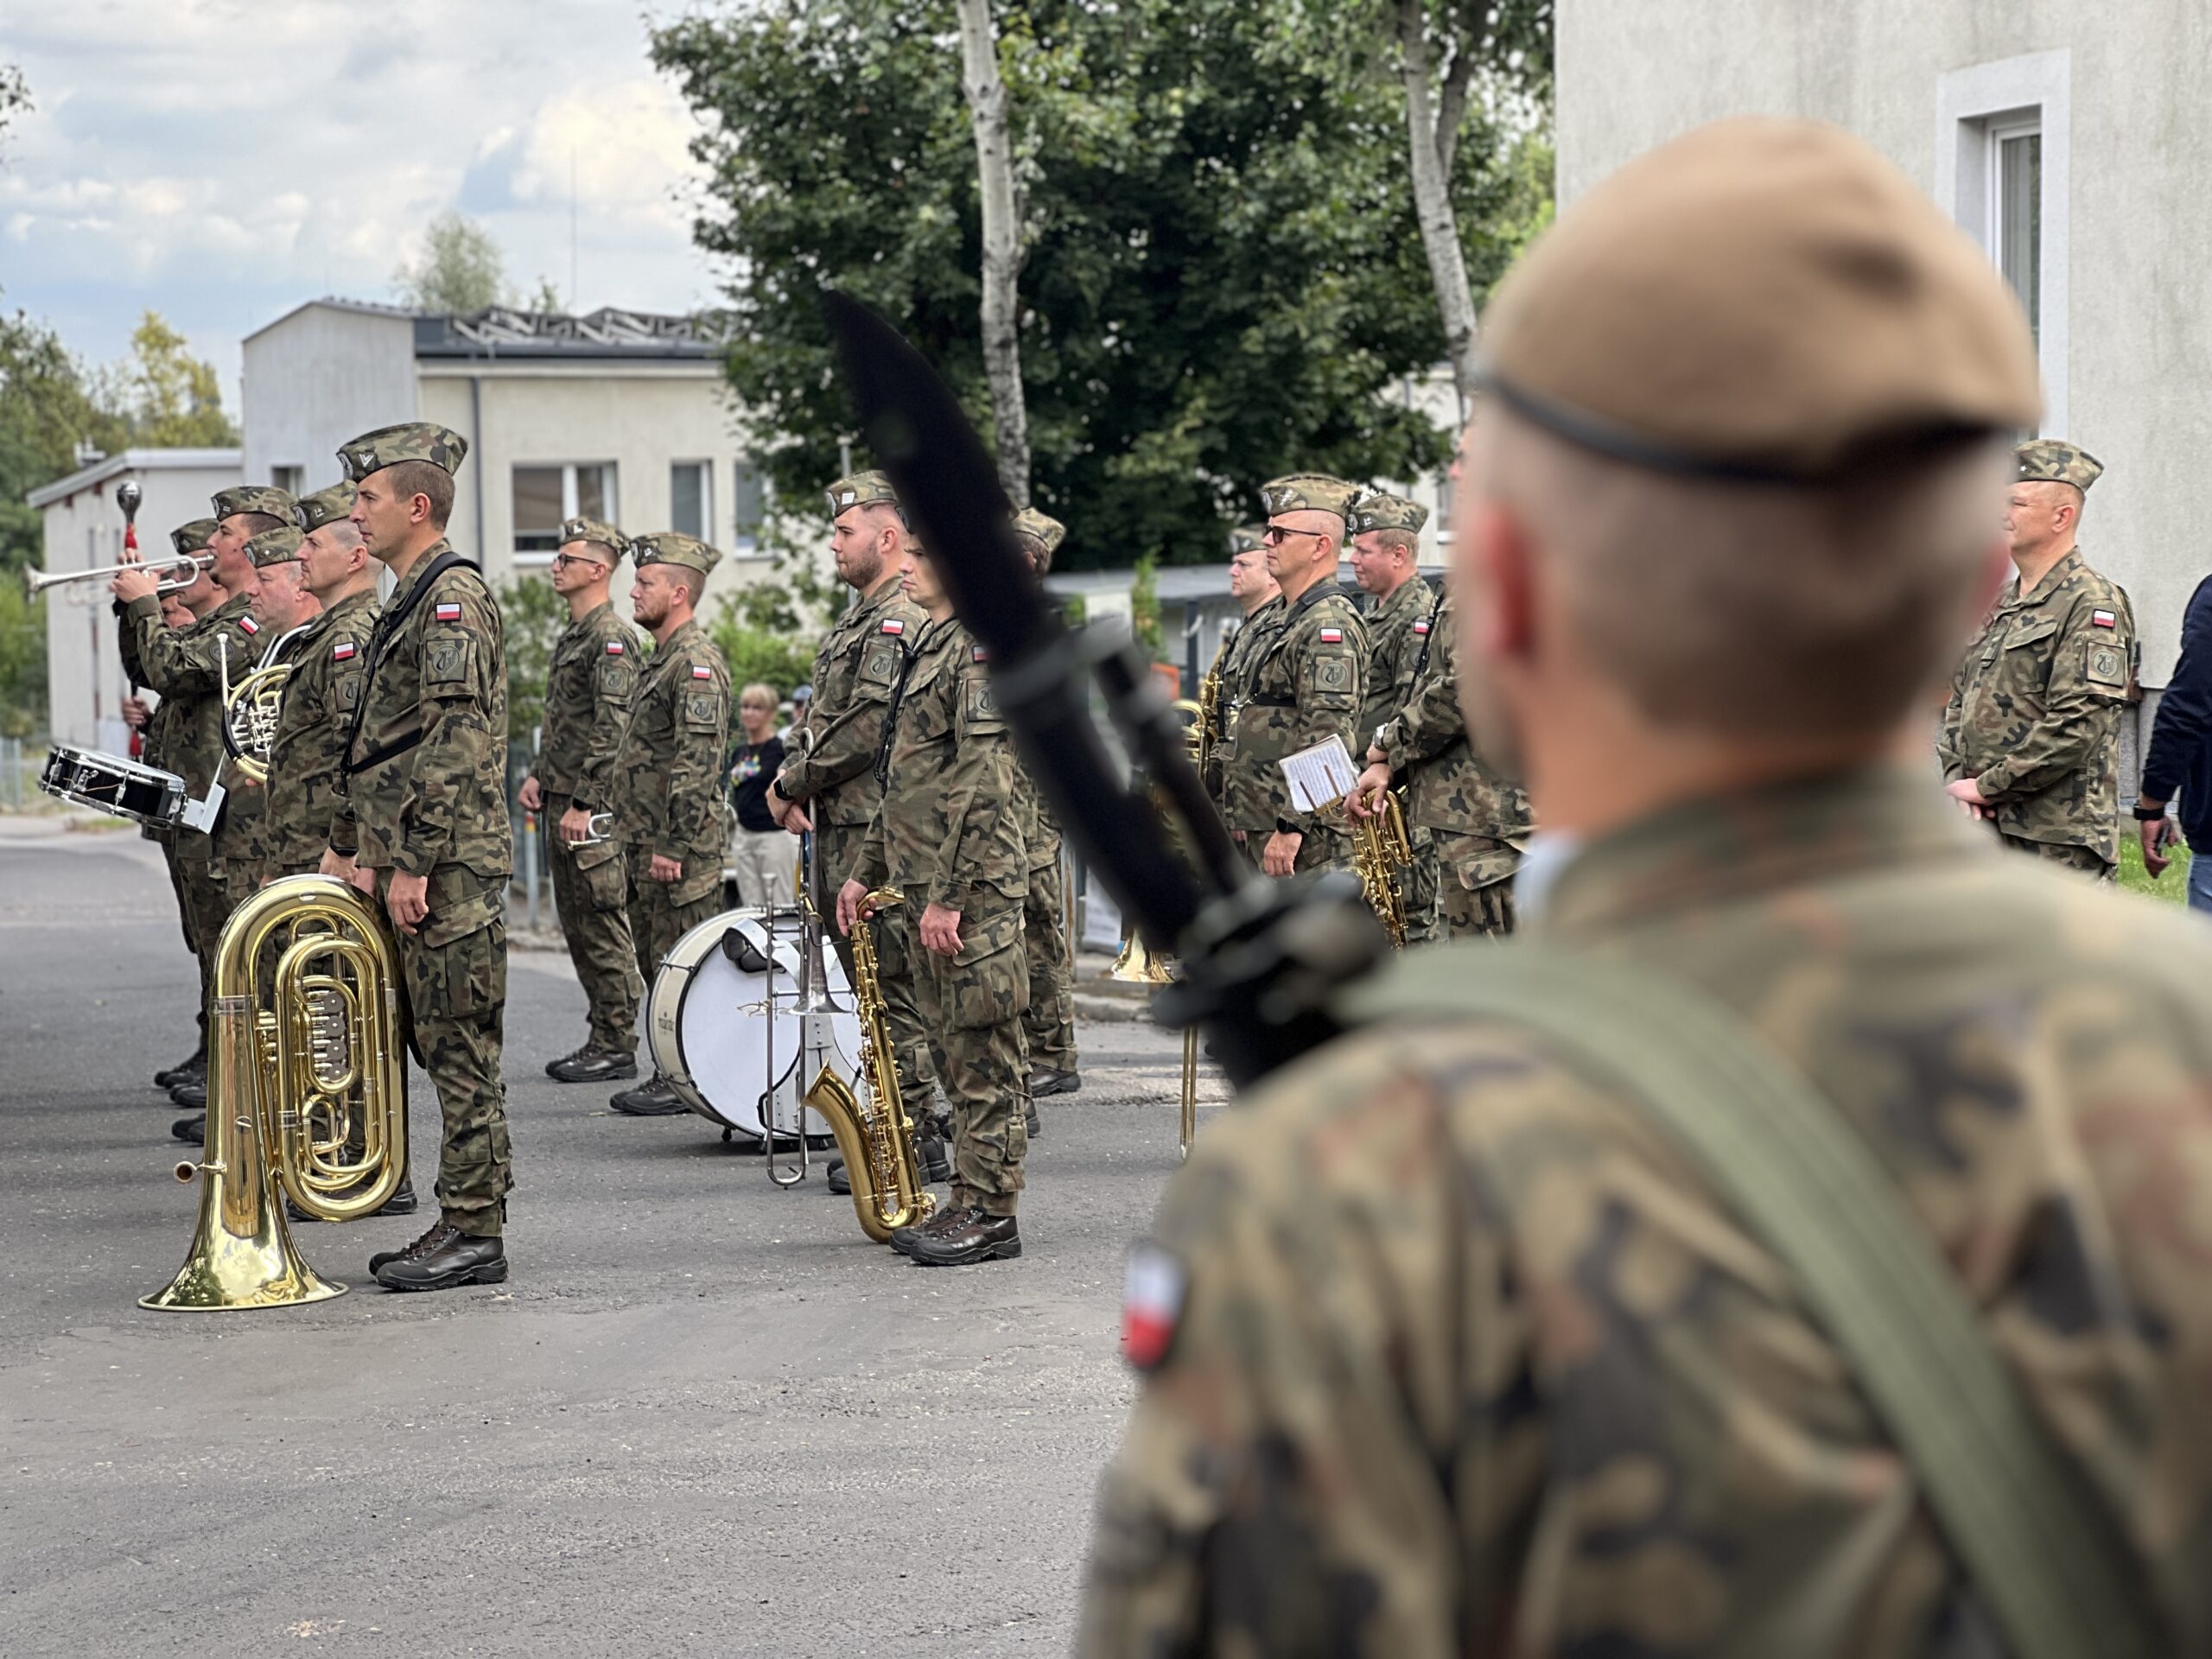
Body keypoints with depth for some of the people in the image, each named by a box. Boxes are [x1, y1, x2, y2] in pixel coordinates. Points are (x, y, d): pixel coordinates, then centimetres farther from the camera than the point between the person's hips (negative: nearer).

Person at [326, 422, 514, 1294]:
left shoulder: (453, 596, -13)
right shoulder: (408, 601, 19)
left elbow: (457, 741, -19)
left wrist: (415, 861, -21)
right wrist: (349, 843, 22)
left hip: (448, 869, -10)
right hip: (406, 862, 10)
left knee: (462, 1050, -6)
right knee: (442, 1048, 12)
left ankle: (474, 1233, -2)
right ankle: (463, 1223, 17)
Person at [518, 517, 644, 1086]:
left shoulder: (612, 637, -13)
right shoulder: (571, 635, 18)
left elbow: (612, 729, -19)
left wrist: (582, 803, -20)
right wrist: (538, 776, 12)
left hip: (595, 808, -10)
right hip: (564, 803, 10)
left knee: (604, 925, -6)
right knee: (577, 925, 12)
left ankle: (616, 1047, -2)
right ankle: (600, 1038, 18)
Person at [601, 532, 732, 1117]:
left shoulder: (697, 663, -15)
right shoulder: (663, 659, 18)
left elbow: (697, 765, -21)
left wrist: (673, 848, -23)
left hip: (680, 853, -11)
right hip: (648, 845, 11)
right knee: (655, 961, 13)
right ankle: (670, 1075, 19)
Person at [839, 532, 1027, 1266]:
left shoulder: (981, 646, -13)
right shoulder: (933, 645, 18)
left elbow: (984, 786, -19)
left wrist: (950, 896, -22)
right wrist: (867, 871, 21)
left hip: (969, 887, -10)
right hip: (922, 885, 10)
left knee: (980, 1053, -5)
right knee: (948, 1046, 12)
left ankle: (989, 1213, -1)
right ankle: (969, 1204, 17)